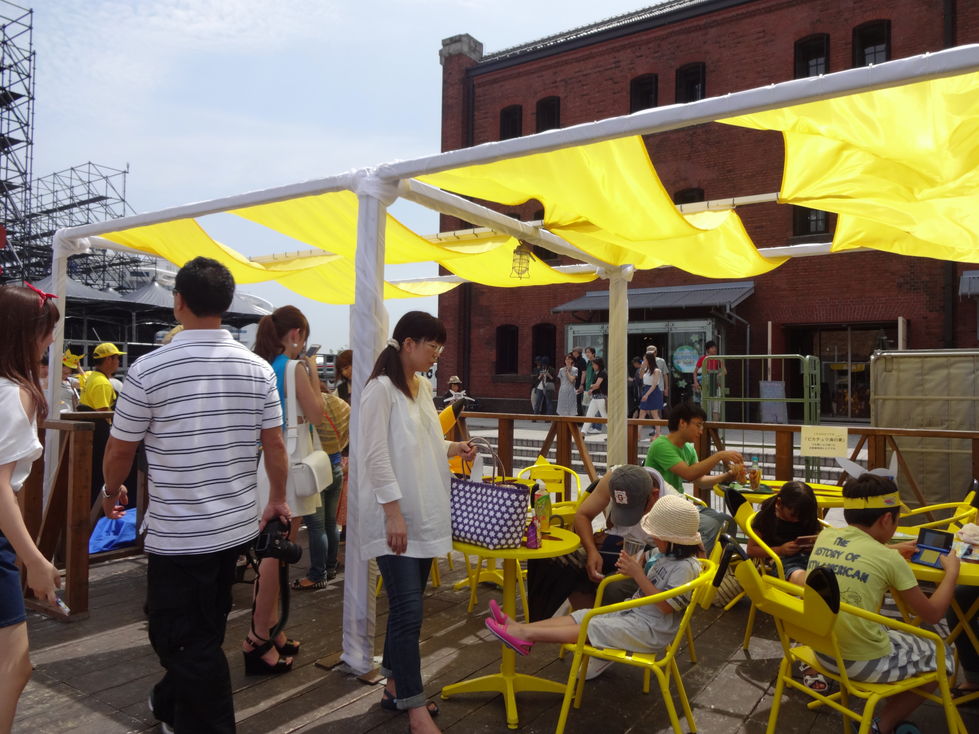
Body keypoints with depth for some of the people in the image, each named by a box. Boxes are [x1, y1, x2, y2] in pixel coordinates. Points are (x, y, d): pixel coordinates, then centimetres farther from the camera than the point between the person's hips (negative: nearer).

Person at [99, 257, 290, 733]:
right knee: (202, 630, 25)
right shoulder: (258, 368, -4)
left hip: (178, 532, -6)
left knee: (188, 641, 9)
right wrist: (278, 499, 16)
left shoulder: (150, 369, -14)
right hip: (237, 525, 6)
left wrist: (112, 491, 18)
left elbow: (120, 449, -3)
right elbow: (274, 444, 0)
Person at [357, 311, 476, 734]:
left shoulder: (422, 387, 12)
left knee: (407, 606, 16)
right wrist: (394, 512, -20)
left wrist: (452, 449, 5)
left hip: (424, 514, 9)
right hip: (395, 516, -8)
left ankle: (396, 686, 30)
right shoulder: (381, 388, -14)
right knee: (408, 610, -5)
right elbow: (376, 455, -18)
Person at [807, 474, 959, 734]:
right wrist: (952, 572, 12)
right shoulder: (889, 560, -16)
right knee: (941, 659, 19)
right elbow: (932, 615, -1)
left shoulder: (825, 536, -1)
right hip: (862, 662, -6)